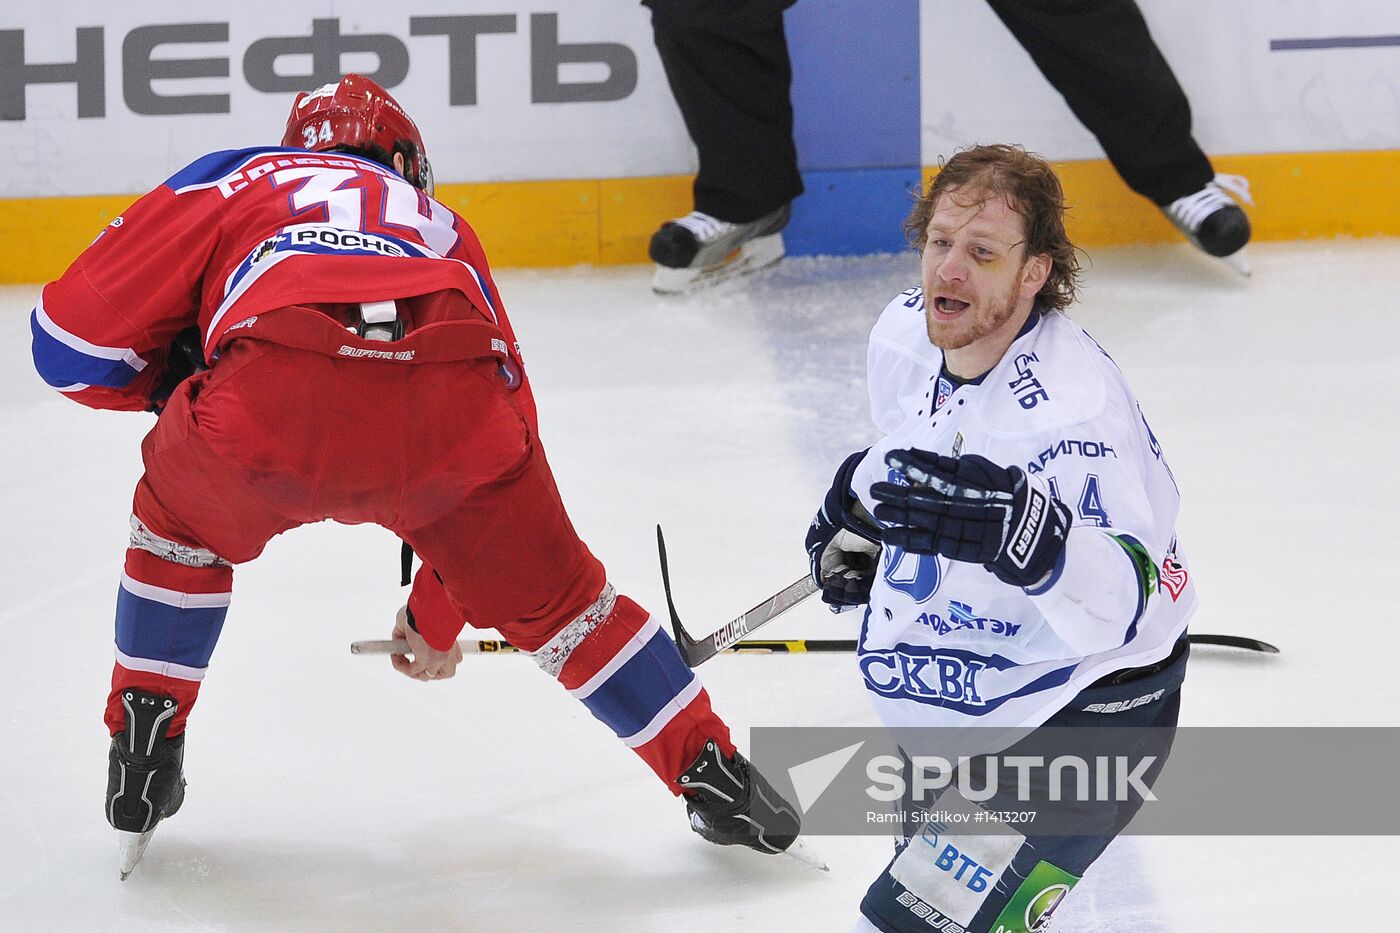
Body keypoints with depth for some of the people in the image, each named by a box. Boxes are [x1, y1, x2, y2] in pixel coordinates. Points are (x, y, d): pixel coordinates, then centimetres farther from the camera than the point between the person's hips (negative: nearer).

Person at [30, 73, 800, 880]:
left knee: (181, 524, 32)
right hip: (448, 410, 2)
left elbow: (73, 336, 24)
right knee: (550, 594, 26)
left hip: (271, 409, -2)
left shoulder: (234, 182, 33)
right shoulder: (443, 230, 41)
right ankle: (716, 777, 28)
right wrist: (438, 615, 54)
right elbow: (507, 412, 43)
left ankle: (142, 755, 32)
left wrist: (173, 381, 44)